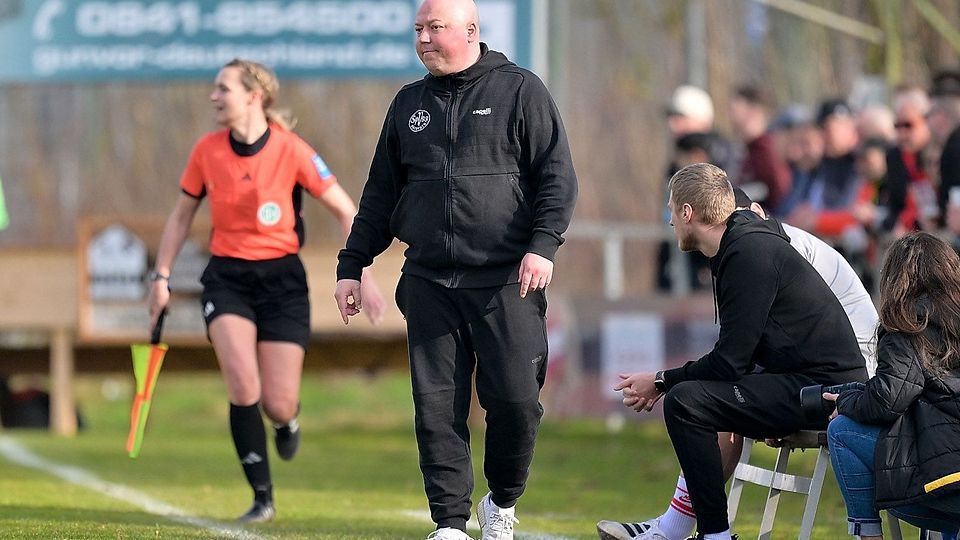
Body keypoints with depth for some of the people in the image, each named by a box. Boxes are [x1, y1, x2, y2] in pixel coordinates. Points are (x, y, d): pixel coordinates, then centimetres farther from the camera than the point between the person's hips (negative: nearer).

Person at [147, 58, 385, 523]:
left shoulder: (290, 150, -12)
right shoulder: (207, 150, -3)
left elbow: (345, 212, -5)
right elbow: (182, 215, 12)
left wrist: (363, 276, -11)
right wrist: (162, 276, 9)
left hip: (281, 279, -2)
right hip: (227, 278, 2)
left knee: (277, 405, -6)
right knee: (243, 387, -19)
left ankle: (287, 421, 35)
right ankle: (262, 497, -6)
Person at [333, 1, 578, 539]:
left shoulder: (520, 91, 2)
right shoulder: (410, 104, 16)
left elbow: (558, 177, -3)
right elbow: (380, 194, 22)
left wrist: (543, 244, -16)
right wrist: (352, 266, 17)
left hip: (506, 283, -4)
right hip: (429, 283, 4)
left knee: (515, 398, -8)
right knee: (437, 407, -1)